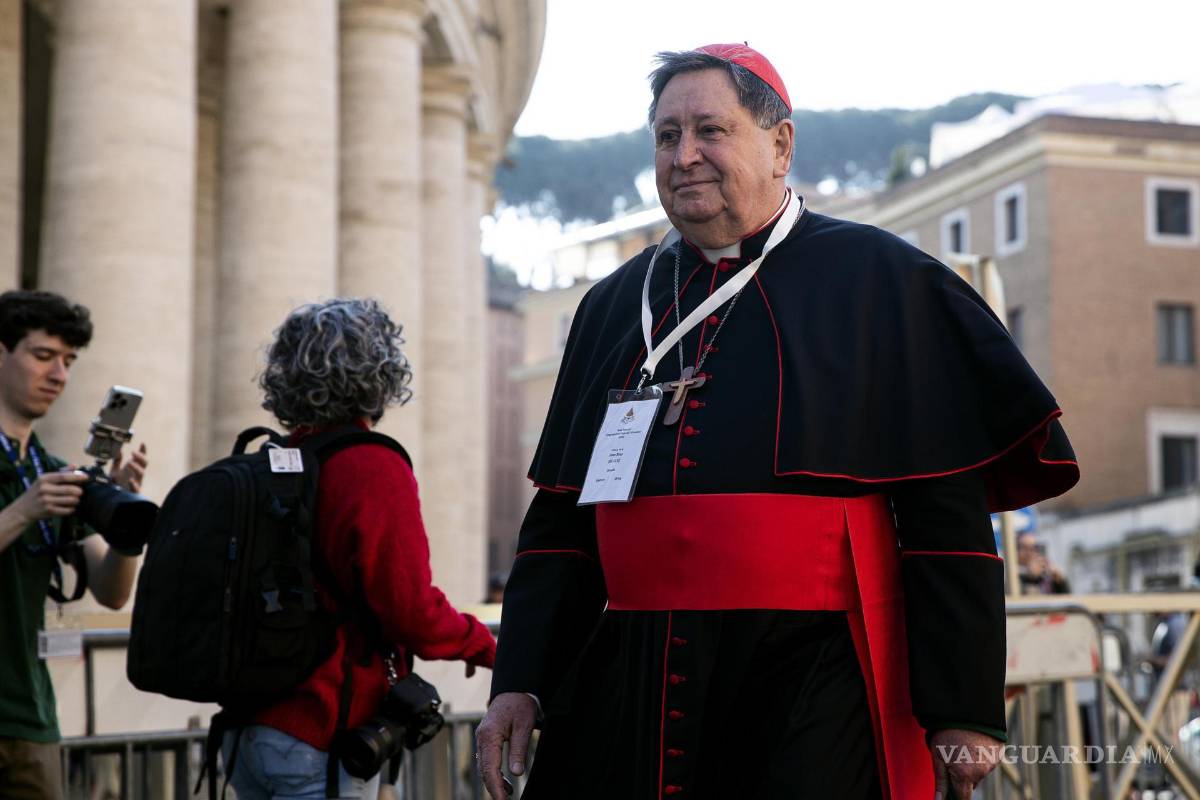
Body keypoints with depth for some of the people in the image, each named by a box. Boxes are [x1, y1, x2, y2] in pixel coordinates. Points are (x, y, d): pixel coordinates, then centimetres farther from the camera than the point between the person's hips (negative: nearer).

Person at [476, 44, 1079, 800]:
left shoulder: (875, 279, -1)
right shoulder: (614, 306, 13)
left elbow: (948, 508, -5)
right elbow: (560, 512, 15)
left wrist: (964, 708, -10)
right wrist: (519, 681, 7)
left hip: (811, 686, -4)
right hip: (627, 684, 4)